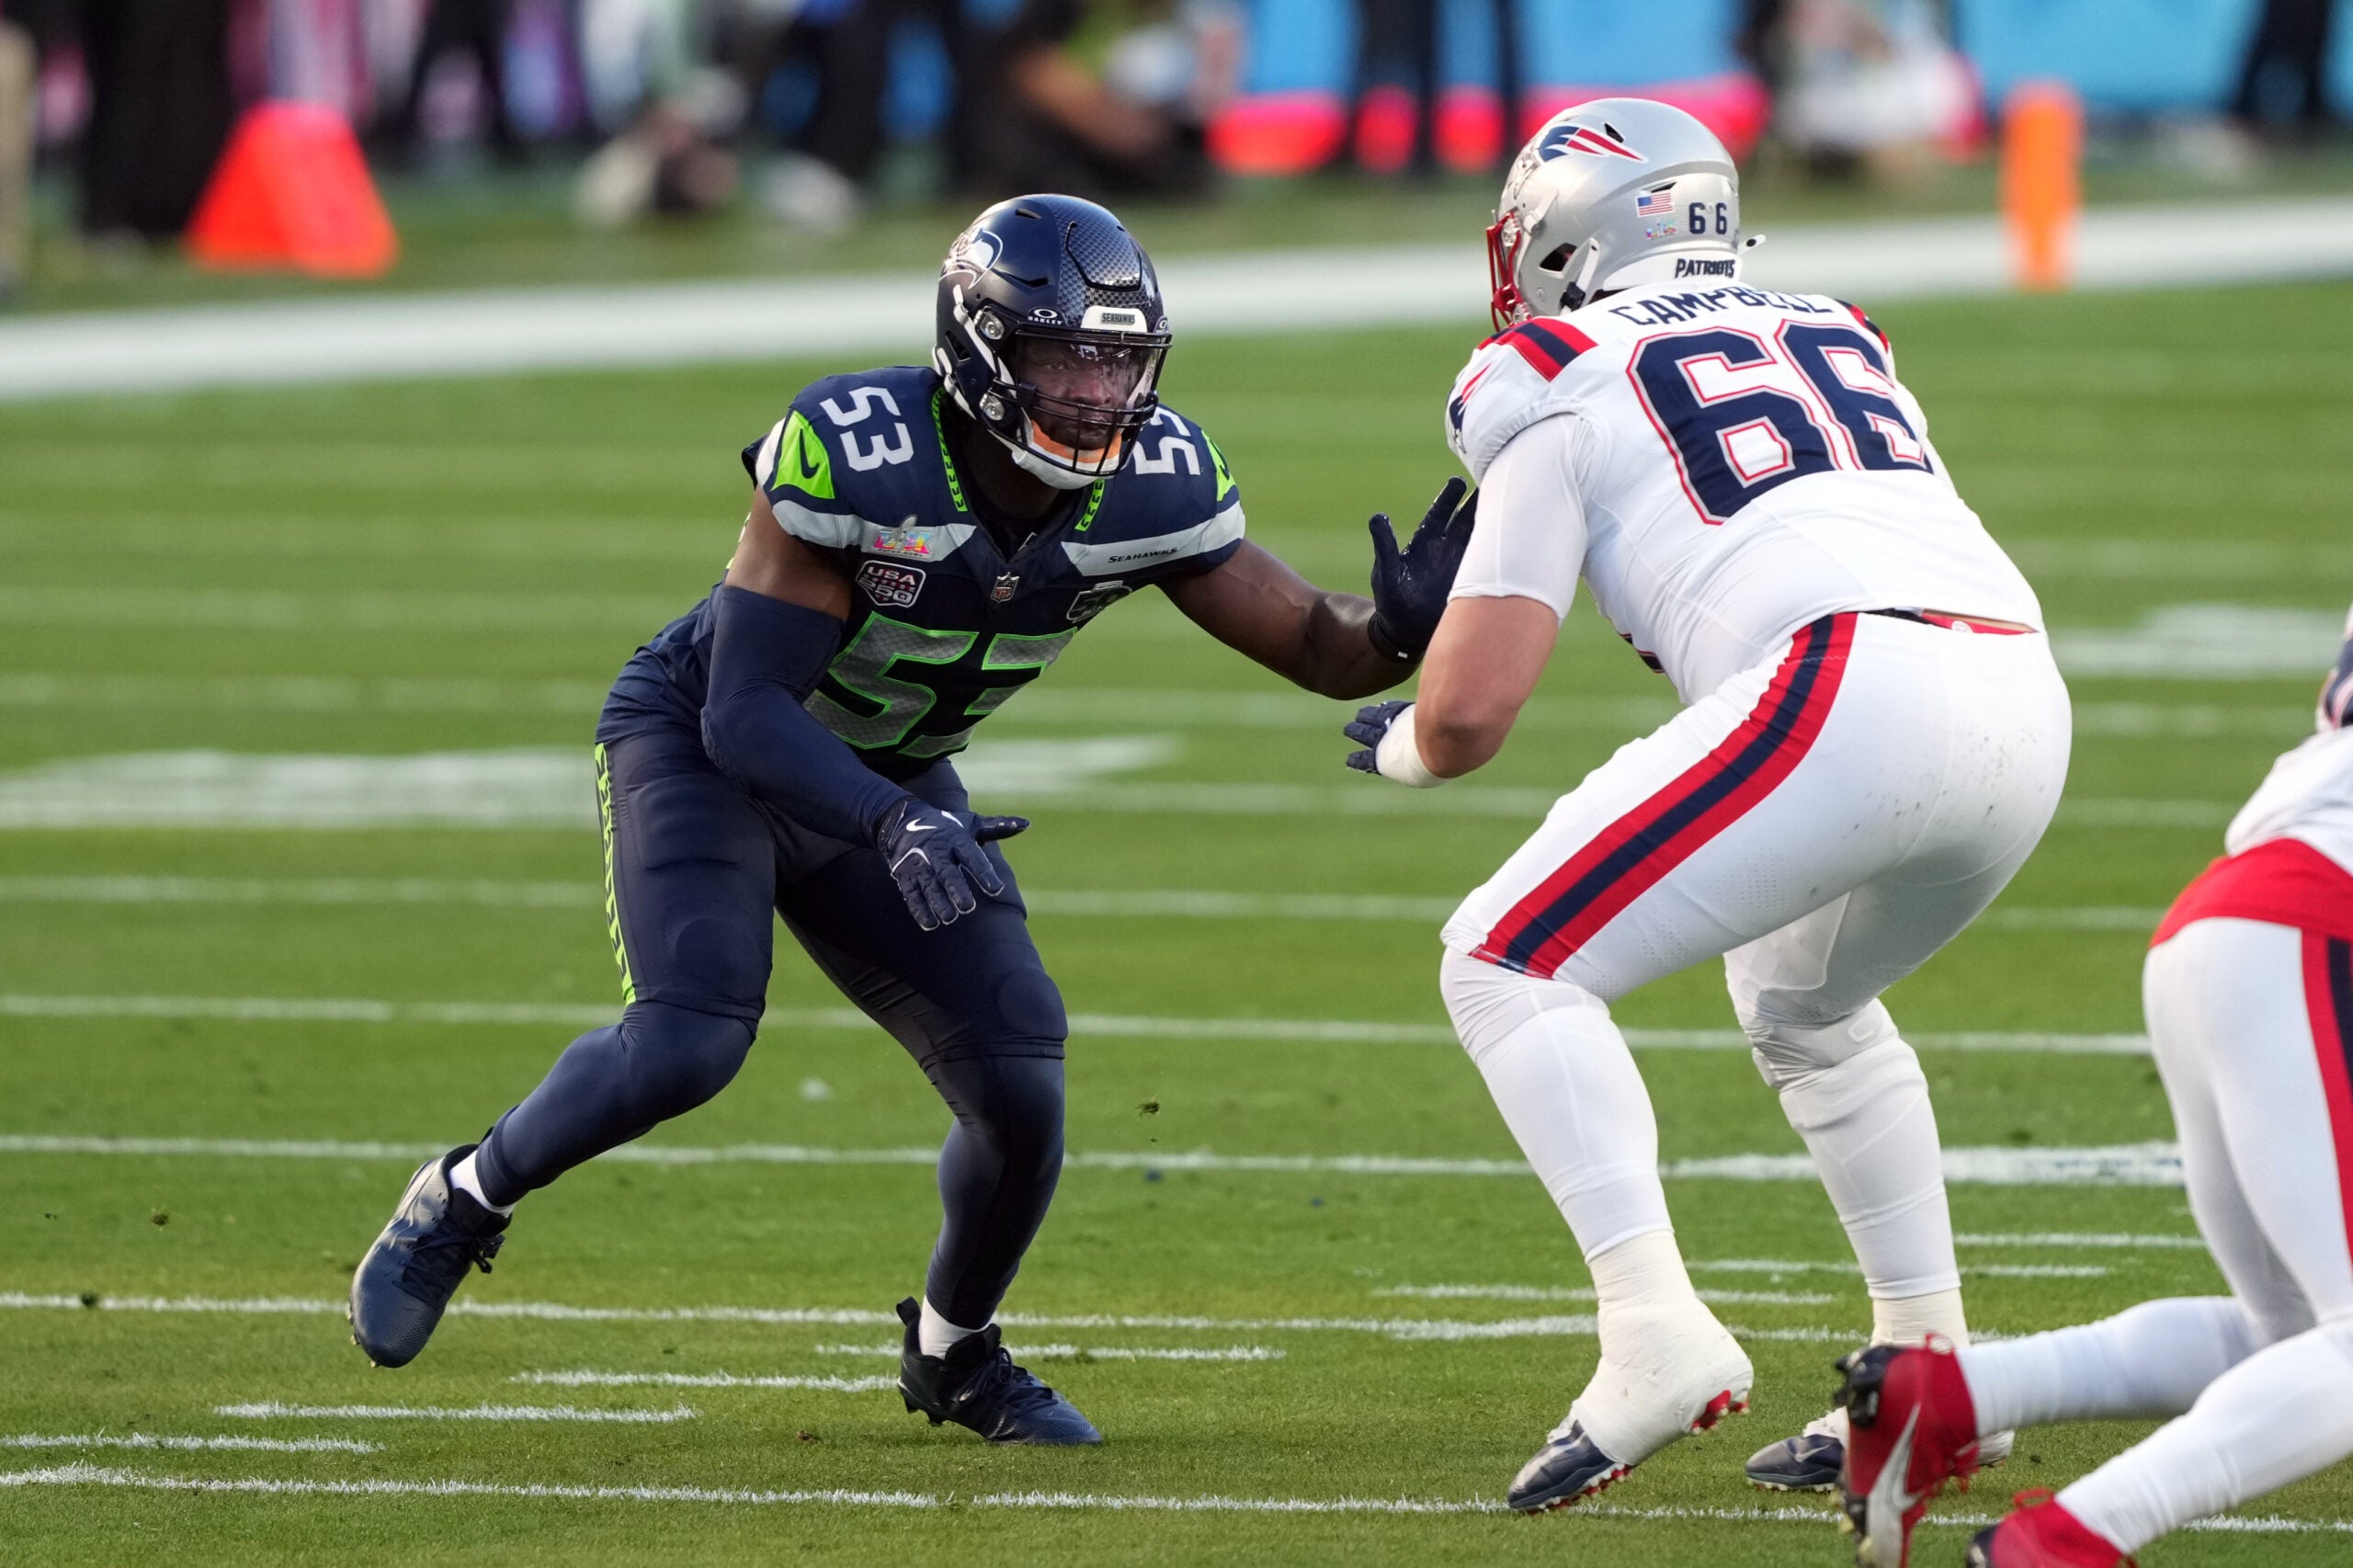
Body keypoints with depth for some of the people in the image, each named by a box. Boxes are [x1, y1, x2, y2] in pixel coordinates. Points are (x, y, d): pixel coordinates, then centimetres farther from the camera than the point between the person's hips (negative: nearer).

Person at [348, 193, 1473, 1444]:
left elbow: (1319, 650, -11)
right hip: (703, 740, -5)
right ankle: (465, 1200, 2)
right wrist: (894, 825, -48)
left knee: (1018, 1082, -8)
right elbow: (745, 713, -32)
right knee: (688, 1043, -26)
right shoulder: (849, 457, -33)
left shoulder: (1151, 487, -18)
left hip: (889, 778, 5)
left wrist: (1397, 628, -35)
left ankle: (953, 1354, 20)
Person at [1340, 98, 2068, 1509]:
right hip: (2026, 697, 7)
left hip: (1852, 697, -7)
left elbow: (1470, 715, 9)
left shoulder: (1564, 388, 13)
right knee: (1803, 999, 33)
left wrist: (1398, 748, 32)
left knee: (1510, 966, 5)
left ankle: (1657, 1331, -13)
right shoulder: (1837, 344, 31)